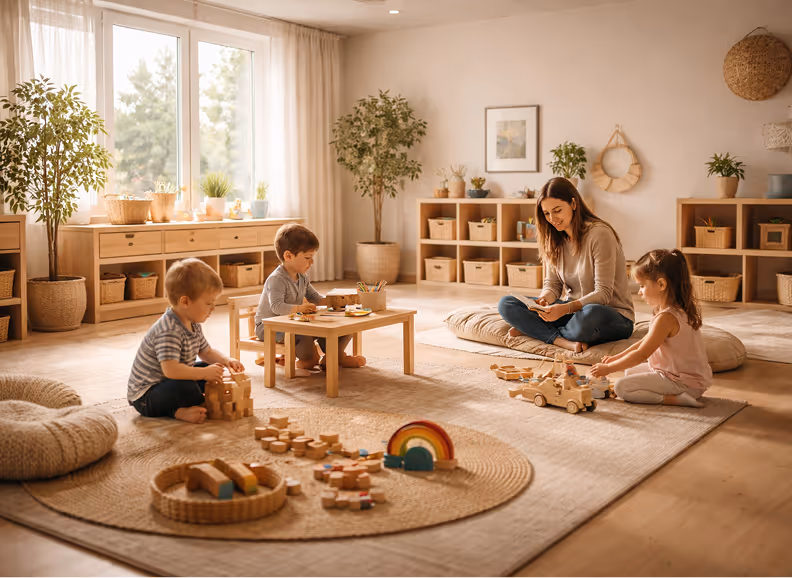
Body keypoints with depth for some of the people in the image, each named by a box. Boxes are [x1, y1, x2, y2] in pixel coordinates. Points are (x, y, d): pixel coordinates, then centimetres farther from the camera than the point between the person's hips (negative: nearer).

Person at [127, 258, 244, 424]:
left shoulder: (192, 324, 4)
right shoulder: (169, 331, -29)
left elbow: (206, 352, 18)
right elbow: (170, 369, -40)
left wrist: (226, 361, -1)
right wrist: (204, 373, -34)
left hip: (171, 382, 11)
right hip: (145, 396, -11)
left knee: (210, 368, 9)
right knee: (185, 388, -38)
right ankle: (178, 411, -9)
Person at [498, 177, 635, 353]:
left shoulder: (599, 234, -17)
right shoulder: (555, 239, 6)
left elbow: (603, 293, -20)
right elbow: (552, 284, 5)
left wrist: (566, 308, -36)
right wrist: (544, 299, -20)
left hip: (612, 314, -6)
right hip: (573, 309, 6)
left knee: (591, 314, -44)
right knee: (506, 304, -9)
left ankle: (534, 330, -16)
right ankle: (565, 341, -25)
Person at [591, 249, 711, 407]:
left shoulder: (666, 318, -24)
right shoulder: (679, 310, 9)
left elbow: (640, 355, -21)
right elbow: (645, 342, 17)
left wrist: (608, 368, -10)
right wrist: (615, 358, 14)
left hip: (683, 382, -10)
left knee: (621, 387, -15)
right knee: (631, 371, 24)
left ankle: (675, 399, -19)